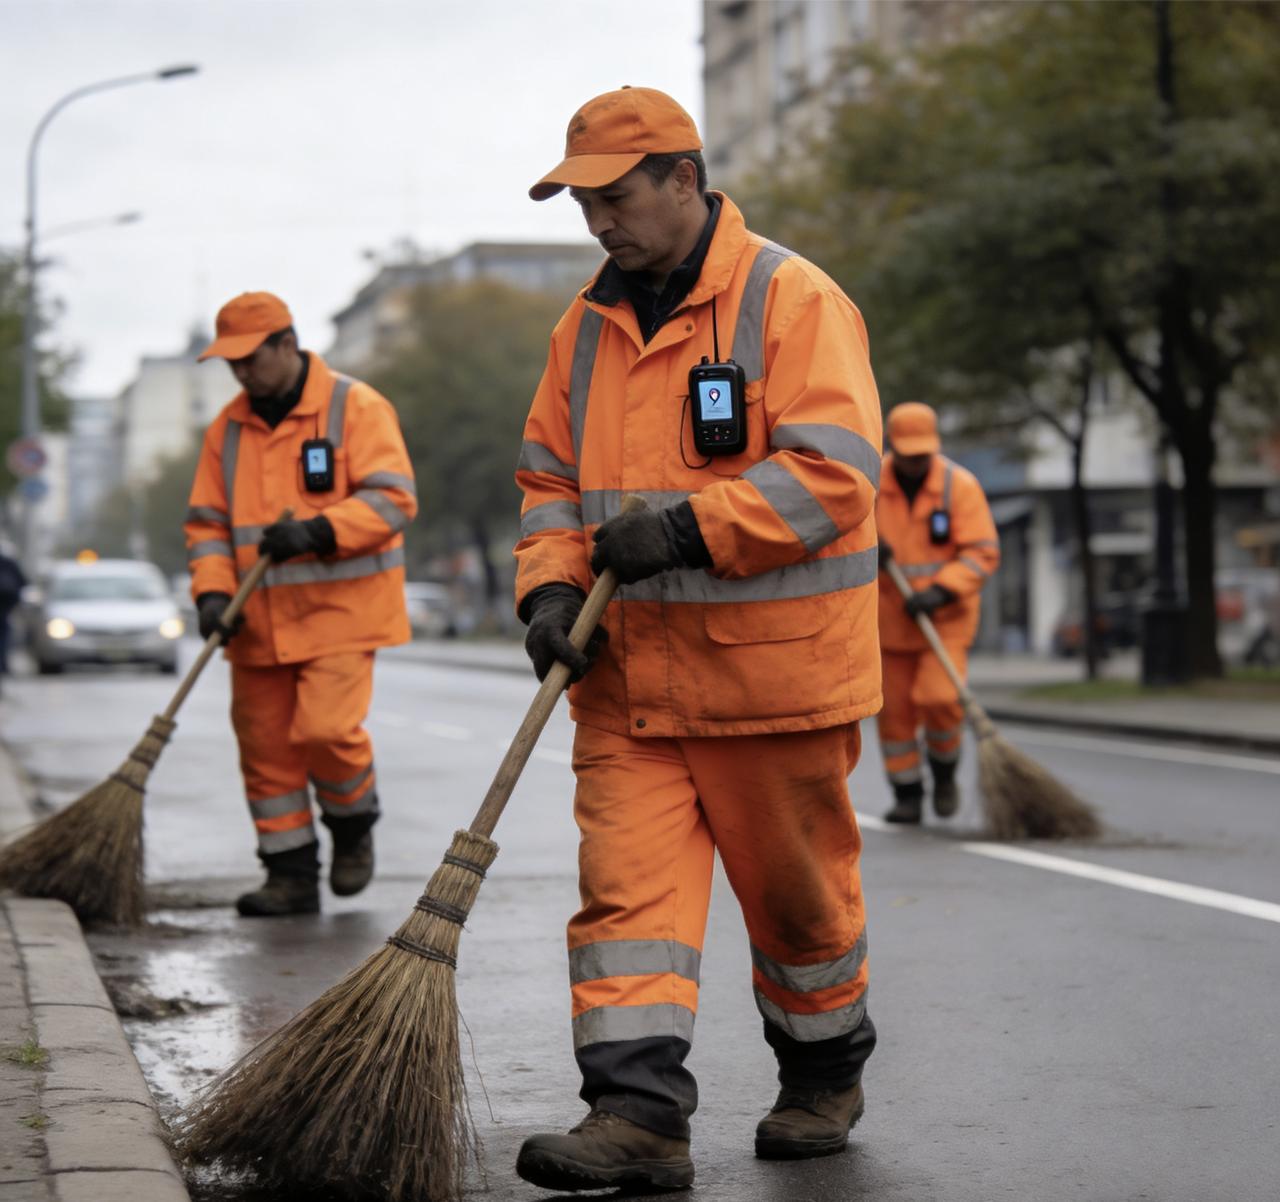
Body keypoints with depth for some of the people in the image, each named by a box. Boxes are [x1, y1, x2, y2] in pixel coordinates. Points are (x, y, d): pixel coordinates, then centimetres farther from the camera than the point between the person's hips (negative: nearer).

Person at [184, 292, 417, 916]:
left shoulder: (356, 407, -4)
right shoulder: (228, 428, 12)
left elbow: (393, 497, -11)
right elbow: (208, 522, 12)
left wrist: (317, 531, -24)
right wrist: (212, 593, -5)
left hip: (339, 609, -5)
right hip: (259, 622, 5)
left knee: (326, 729, -16)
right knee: (266, 744, 5)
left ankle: (354, 828, 13)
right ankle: (291, 874, 15)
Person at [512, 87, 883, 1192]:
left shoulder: (794, 301, -9)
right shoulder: (589, 324, 12)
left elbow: (834, 470, -18)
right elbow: (551, 479, 17)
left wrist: (688, 529, -23)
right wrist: (552, 587, -1)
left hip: (773, 666, -5)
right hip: (628, 675, 5)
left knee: (796, 887, 9)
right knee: (626, 882, -6)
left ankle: (825, 1077, 30)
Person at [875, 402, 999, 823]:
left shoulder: (960, 485, -10)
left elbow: (982, 553, -13)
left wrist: (940, 591, -25)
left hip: (946, 618, -3)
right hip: (889, 617, 3)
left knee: (940, 699, -16)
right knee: (894, 709, 4)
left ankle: (944, 772, 13)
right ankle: (907, 795, 19)